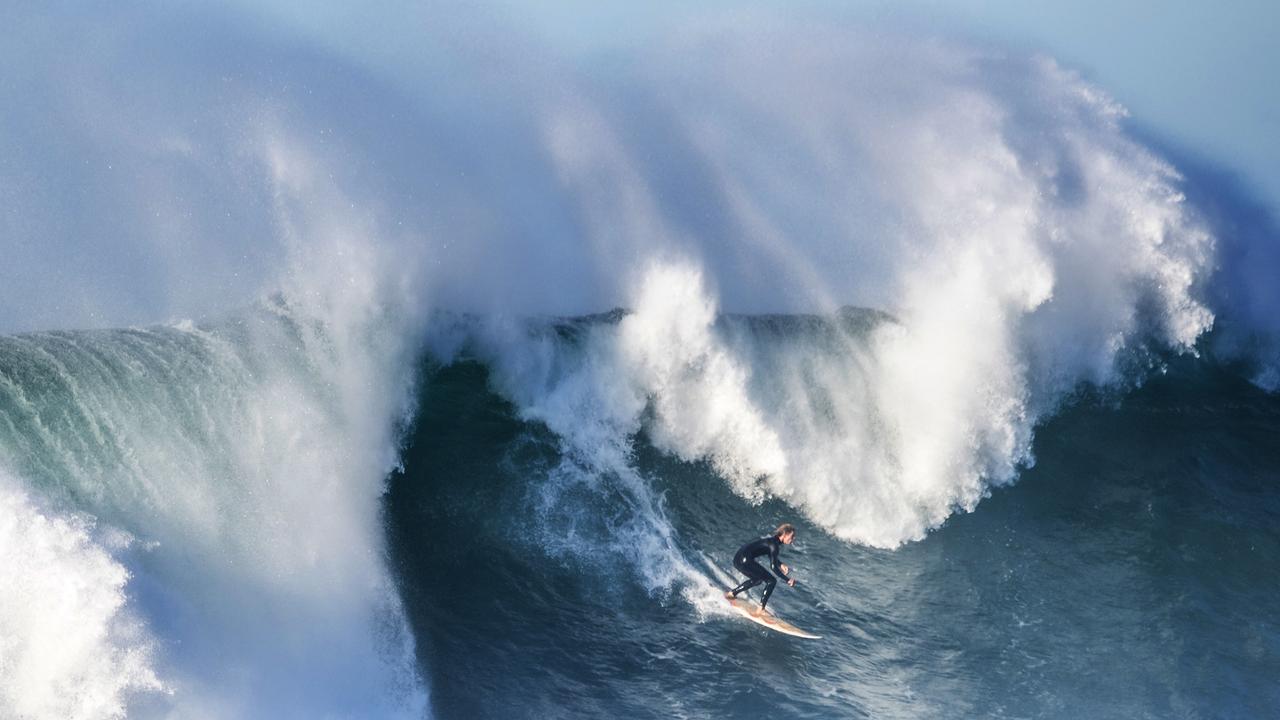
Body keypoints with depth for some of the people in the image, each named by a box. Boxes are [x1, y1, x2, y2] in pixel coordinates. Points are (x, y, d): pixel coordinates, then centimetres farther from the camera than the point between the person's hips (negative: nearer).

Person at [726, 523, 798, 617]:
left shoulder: (773, 540, 14)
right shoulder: (774, 544, -14)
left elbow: (773, 558, 30)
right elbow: (773, 566, -16)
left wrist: (781, 565, 12)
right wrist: (787, 580, -14)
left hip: (738, 558, 10)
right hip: (745, 560, -10)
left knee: (757, 579, 31)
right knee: (771, 581, -6)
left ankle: (731, 594, 37)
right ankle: (760, 610, -10)